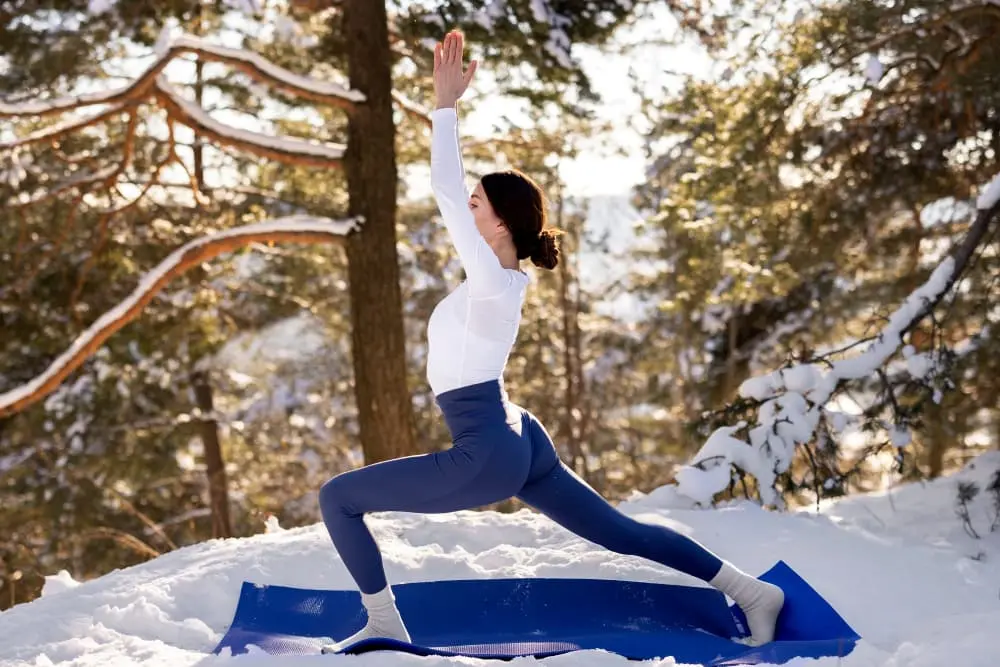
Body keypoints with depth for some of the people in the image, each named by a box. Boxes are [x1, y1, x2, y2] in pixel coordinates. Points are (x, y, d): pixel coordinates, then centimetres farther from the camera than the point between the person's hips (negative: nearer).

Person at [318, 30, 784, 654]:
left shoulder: (491, 281, -18)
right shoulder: (502, 275, 5)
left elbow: (445, 190, -22)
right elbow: (456, 191, 13)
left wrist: (446, 104, -20)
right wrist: (446, 106, 12)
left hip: (485, 458, -10)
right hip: (516, 441, 10)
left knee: (338, 498, -3)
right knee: (620, 531, 15)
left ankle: (385, 625, 4)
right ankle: (751, 590, 16)